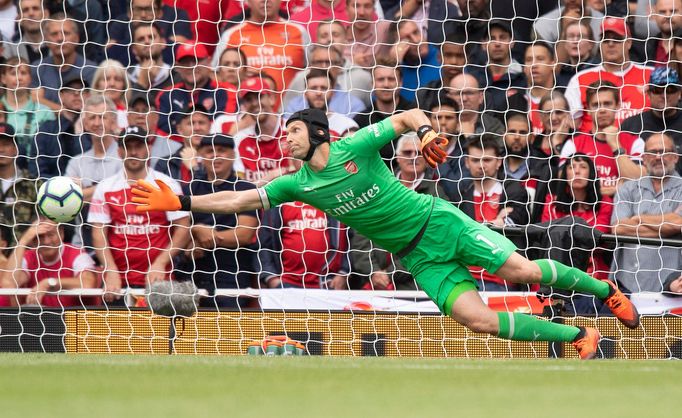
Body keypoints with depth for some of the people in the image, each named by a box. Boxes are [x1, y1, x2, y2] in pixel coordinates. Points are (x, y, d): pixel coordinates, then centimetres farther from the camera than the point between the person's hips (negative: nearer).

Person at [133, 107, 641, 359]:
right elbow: (241, 199, -1)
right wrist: (181, 202, -8)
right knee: (477, 318, -13)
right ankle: (577, 335, 1)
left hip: (439, 222, -3)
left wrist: (426, 131, -25)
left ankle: (604, 288, 13)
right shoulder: (298, 184, 2)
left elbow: (409, 115, -3)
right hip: (418, 257, 3)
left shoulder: (356, 147, -9)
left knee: (522, 270, -13)